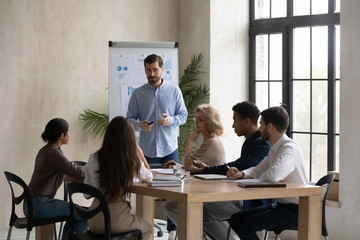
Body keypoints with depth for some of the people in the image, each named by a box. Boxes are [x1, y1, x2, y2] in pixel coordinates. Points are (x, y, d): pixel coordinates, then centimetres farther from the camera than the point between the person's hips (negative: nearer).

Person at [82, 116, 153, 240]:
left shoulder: (94, 159, -5)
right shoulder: (133, 162, -11)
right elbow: (149, 177, 12)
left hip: (94, 222, 3)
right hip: (117, 221, -3)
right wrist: (138, 150, 10)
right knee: (147, 228, 31)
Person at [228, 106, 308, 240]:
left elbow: (272, 176, -35)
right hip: (281, 204, 10)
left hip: (294, 209, -10)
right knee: (235, 219, 6)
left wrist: (261, 179, -11)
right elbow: (258, 170, 22)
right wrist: (241, 174, -1)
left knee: (243, 225, -19)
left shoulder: (289, 149, -20)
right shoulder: (275, 149, 12)